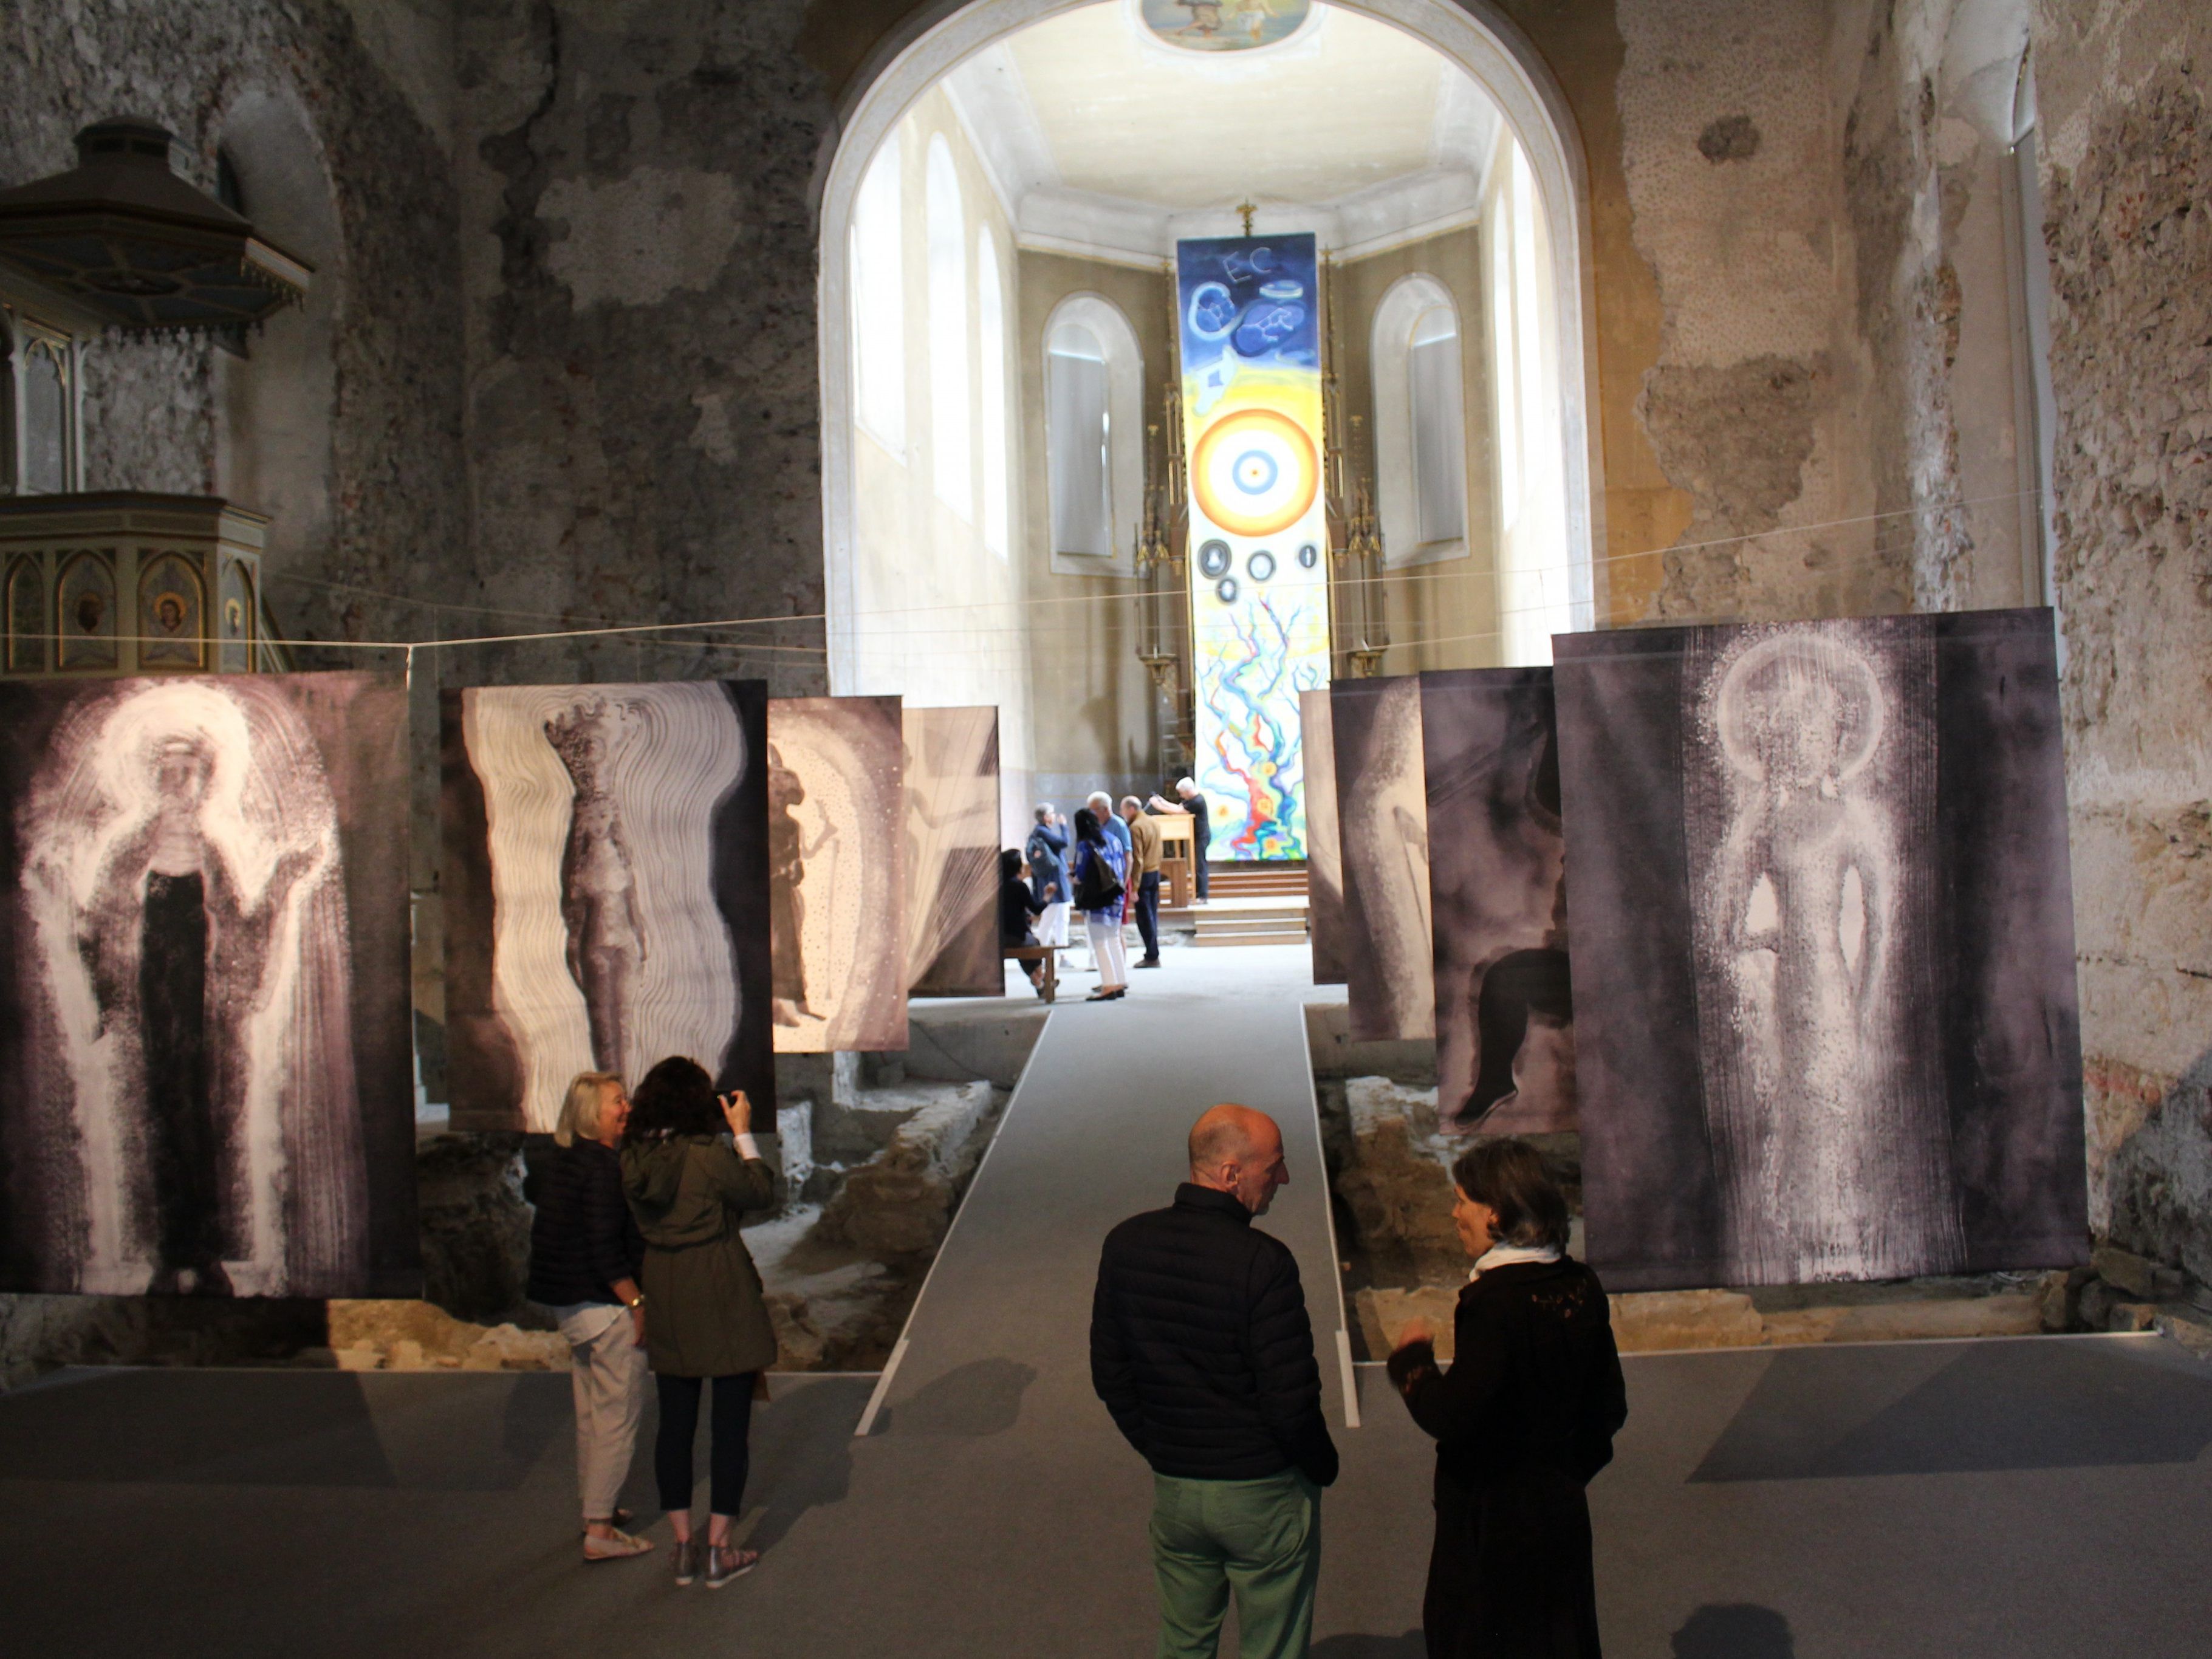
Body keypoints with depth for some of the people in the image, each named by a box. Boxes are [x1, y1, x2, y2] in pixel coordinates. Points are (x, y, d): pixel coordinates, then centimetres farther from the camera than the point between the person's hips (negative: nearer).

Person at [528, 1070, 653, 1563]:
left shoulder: (561, 1159, 8)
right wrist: (637, 1302, -20)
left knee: (591, 1411, 21)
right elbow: (604, 1248, -25)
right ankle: (600, 1531, 1)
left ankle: (595, 1508, 34)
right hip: (607, 1303, -10)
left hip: (571, 1304, 10)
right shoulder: (604, 1166, -20)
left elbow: (533, 1193, 26)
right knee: (618, 1415, -2)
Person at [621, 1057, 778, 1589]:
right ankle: (719, 1550, 9)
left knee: (675, 1422, 14)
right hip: (721, 1293, -5)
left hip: (664, 1298, 6)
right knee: (731, 1421, 5)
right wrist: (743, 1134, 1)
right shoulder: (709, 1155, -18)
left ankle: (683, 1546, 22)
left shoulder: (634, 1158, -1)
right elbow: (759, 1192, -5)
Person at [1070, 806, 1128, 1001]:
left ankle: (1109, 986, -4)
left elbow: (1080, 877, -11)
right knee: (1114, 941, 15)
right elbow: (1123, 869, 9)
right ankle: (1120, 983, 16)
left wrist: (1074, 879, 9)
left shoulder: (1084, 846, -12)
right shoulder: (1112, 841, 6)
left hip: (1095, 900, -6)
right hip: (1115, 898, 6)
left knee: (1100, 944, -2)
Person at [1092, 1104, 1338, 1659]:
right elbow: (1290, 1400, -21)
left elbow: (1109, 1375, 3)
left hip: (1172, 1488, 5)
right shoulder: (1263, 1263, -24)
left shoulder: (1125, 1244, -6)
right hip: (1263, 1490, -5)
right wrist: (1323, 1467, -1)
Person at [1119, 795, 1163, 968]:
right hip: (1155, 873, 8)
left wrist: (1134, 886, -18)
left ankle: (1152, 956, -4)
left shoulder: (1135, 827, -14)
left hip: (1143, 875, -8)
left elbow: (1137, 859, -18)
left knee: (1145, 917, -4)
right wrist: (1156, 871, 18)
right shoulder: (1154, 824, 11)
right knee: (1152, 915, 11)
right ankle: (1153, 954, 14)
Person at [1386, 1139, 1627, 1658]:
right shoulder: (1581, 1287, 1)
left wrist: (1412, 1358, -10)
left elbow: (1451, 1417, -27)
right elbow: (1610, 1407, 9)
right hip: (1564, 1511, 8)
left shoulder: (1495, 1300, -23)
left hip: (1493, 1522, -8)